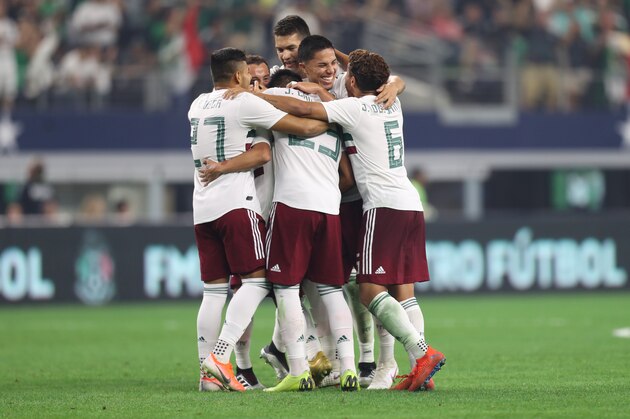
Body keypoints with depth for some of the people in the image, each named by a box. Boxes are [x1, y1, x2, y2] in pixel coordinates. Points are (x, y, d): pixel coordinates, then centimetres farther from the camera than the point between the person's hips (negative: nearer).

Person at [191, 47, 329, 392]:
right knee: (257, 281, -7)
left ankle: (207, 372, 0)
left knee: (214, 289, 6)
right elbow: (304, 128, -6)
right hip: (236, 203, -7)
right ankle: (220, 356, -21)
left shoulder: (198, 105, 17)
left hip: (202, 207, 7)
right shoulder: (245, 104, -5)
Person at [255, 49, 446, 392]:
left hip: (384, 206, -8)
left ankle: (423, 353, -21)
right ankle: (422, 370, -3)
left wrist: (250, 95, -7)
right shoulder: (392, 106, 15)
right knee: (403, 292, 5)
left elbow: (303, 110, -14)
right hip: (411, 204, 8)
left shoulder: (354, 108, -6)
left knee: (370, 290, -9)